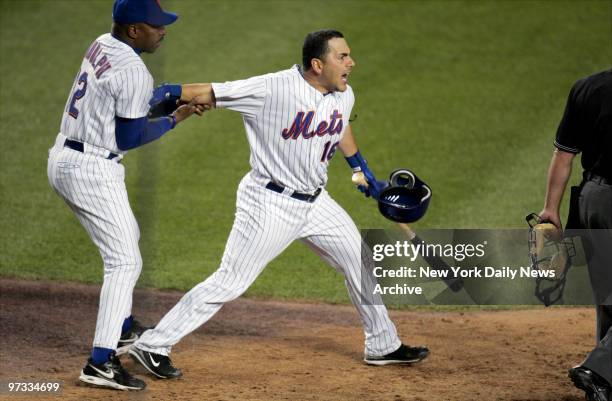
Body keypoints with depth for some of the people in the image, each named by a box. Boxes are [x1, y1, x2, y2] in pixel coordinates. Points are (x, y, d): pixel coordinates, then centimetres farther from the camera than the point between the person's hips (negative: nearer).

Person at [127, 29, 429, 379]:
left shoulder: (344, 95, -1)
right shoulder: (273, 89, -23)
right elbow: (205, 93, -22)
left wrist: (368, 177, 31)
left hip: (316, 202, 7)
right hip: (270, 203, -7)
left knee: (361, 264, 14)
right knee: (230, 282, -9)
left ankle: (383, 345, 33)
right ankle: (152, 346, -2)